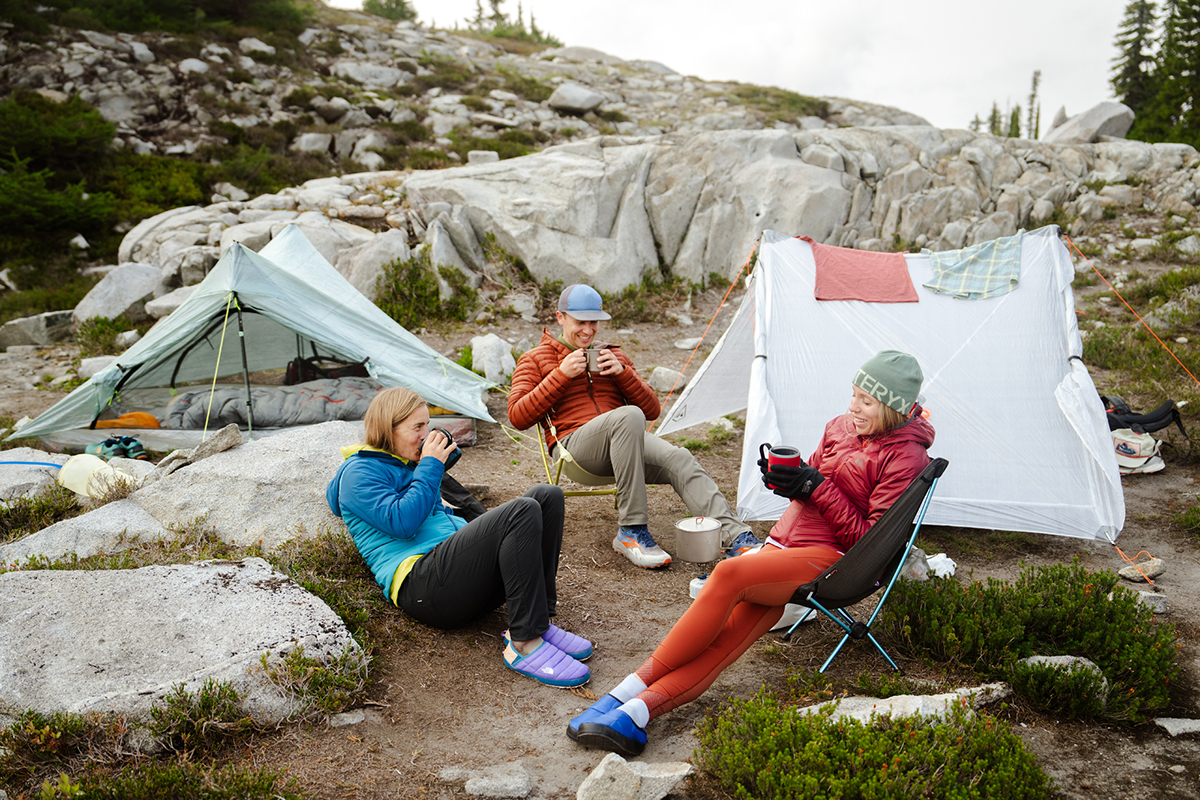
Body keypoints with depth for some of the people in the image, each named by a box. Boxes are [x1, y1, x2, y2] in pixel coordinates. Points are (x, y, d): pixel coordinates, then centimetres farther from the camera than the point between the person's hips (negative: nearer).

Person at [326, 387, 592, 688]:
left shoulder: (408, 467, 30)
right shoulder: (359, 472, 4)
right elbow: (401, 522, -11)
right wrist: (430, 467, -3)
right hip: (419, 583, -9)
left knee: (547, 497, -8)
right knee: (522, 512, -28)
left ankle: (538, 622, -14)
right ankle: (524, 644, -29)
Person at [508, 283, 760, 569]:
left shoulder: (612, 355, 26)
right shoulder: (535, 359, 16)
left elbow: (652, 409, 18)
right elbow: (517, 416, 1)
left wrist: (622, 372, 1)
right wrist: (561, 375, -6)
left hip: (623, 442, 4)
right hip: (574, 443, -4)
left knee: (679, 460, -28)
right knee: (629, 416, -36)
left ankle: (736, 537, -34)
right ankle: (631, 531, -33)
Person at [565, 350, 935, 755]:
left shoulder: (905, 458, -5)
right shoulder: (842, 426, 16)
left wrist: (817, 486, -15)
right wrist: (786, 476, -1)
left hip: (828, 558, -6)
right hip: (783, 542, 6)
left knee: (729, 574, -31)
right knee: (727, 636, -18)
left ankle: (632, 690, -23)